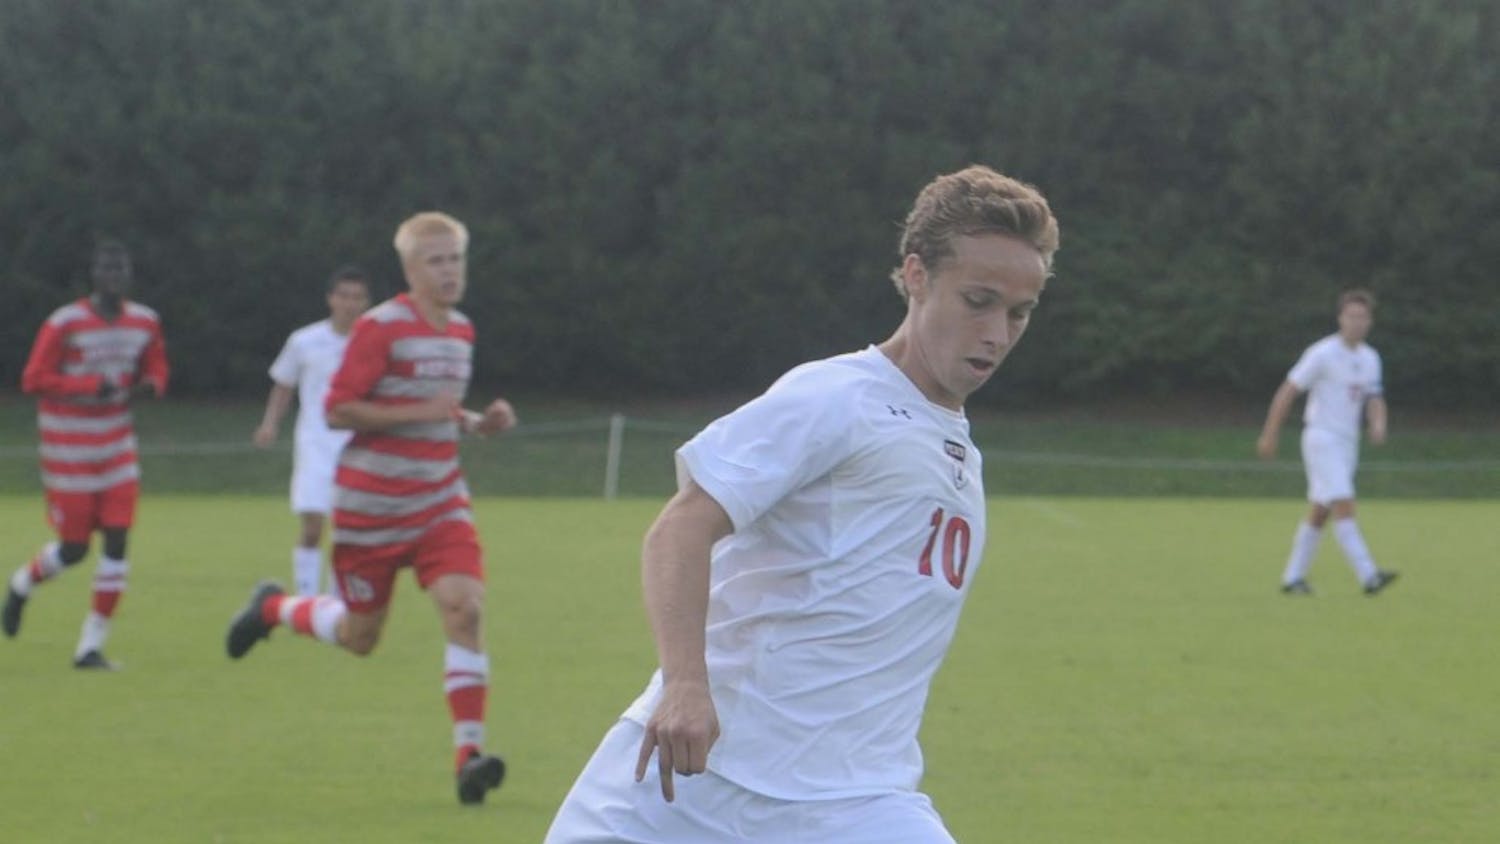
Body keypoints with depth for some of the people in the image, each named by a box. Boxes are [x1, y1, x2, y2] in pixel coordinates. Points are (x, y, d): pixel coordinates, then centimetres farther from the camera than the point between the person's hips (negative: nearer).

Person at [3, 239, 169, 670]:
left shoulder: (145, 322, 2)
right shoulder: (64, 324, -15)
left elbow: (156, 371, 14)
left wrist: (148, 385, -10)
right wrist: (92, 385, -25)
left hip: (117, 444, 5)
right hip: (68, 446, -5)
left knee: (117, 541, -7)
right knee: (74, 548, 0)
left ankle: (91, 646, 1)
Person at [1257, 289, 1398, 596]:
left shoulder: (1370, 358, 10)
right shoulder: (1323, 354, -11)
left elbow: (1375, 400, 9)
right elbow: (1287, 392, -8)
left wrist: (1378, 424, -14)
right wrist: (1269, 435, -9)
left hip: (1348, 443, 7)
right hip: (1321, 440, -7)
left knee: (1319, 513, 10)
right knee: (1344, 507, -16)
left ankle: (1292, 578, 17)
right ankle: (1368, 576, -25)